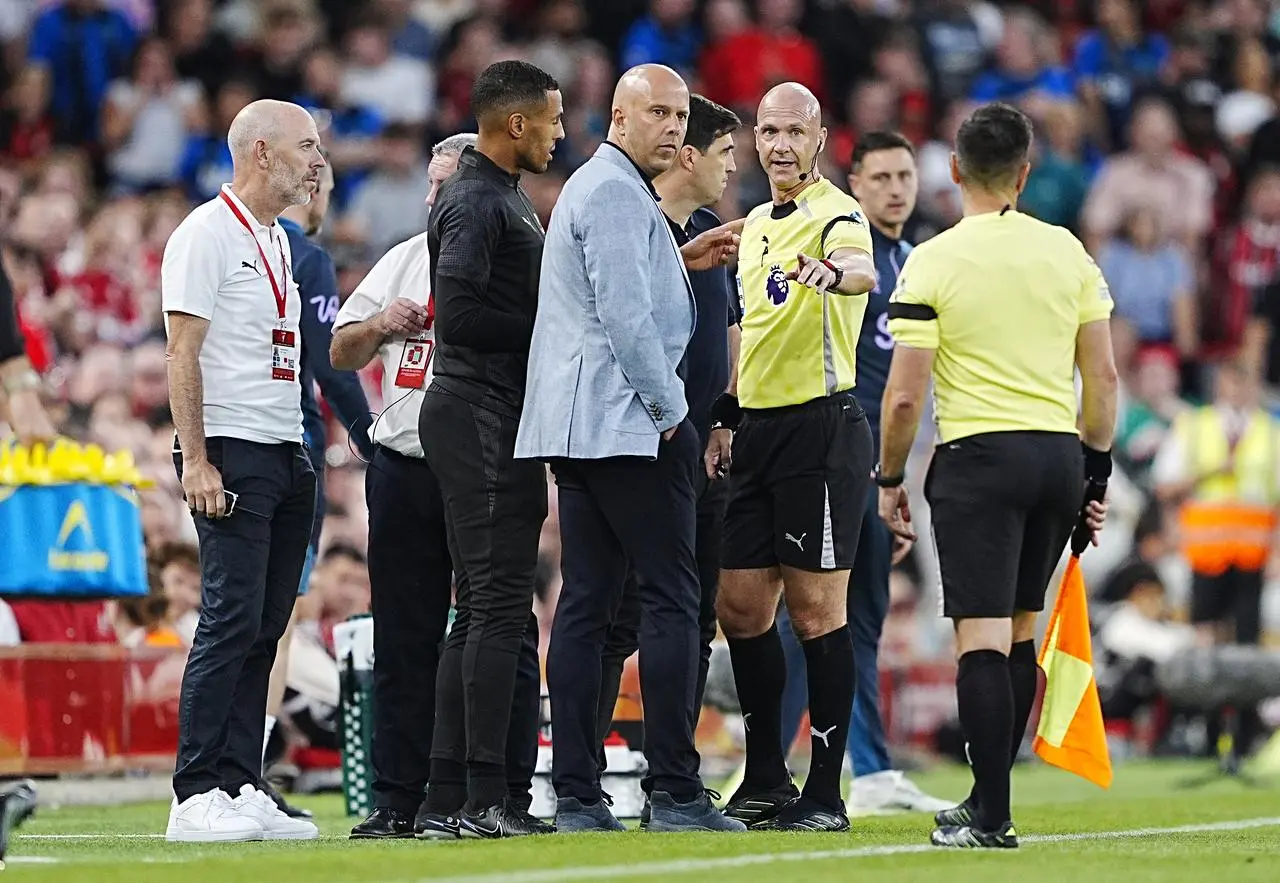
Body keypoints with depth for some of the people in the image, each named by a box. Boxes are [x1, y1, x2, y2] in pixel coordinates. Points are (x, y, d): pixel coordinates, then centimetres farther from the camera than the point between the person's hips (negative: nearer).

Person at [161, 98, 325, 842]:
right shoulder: (208, 233, -7)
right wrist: (196, 461, -19)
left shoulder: (278, 241, 19)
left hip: (287, 453, 9)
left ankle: (242, 786, 9)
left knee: (265, 627, 7)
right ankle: (198, 795, -12)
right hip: (232, 454, -9)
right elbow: (183, 354, -13)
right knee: (232, 620, -12)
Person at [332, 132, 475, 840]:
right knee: (404, 641, 5)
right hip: (404, 470, 5)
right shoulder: (405, 260, 15)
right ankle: (397, 800, 9)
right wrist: (380, 326, -1)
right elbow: (341, 354, 18)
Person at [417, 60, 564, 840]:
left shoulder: (506, 196, 19)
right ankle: (485, 797, -11)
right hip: (481, 417, -11)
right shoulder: (475, 202, -13)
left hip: (497, 421, 11)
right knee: (501, 607, -11)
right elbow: (459, 312, -23)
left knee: (482, 610, 10)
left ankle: (451, 794, 12)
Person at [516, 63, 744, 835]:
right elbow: (626, 315, -19)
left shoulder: (594, 186, 21)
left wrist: (678, 262, 23)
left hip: (577, 425, 10)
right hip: (626, 422, -10)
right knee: (673, 598, -8)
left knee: (586, 603, 5)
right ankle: (675, 792, -11)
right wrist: (670, 409, -11)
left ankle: (577, 794, 2)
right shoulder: (616, 192, -11)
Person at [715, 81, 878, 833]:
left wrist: (836, 270, -54)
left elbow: (861, 271, -32)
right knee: (742, 608, 8)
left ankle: (826, 792, -3)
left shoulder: (836, 214, -9)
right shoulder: (756, 224, 17)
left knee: (817, 610, -7)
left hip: (822, 427, -8)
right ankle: (766, 778, 20)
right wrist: (727, 414, 25)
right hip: (759, 430, 8)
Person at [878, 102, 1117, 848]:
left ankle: (992, 815, -11)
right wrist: (1097, 471, 17)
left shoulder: (933, 263, -7)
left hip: (978, 455, -5)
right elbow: (1104, 377, 7)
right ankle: (987, 802, 22)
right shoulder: (1068, 252, 5)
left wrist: (890, 480, 6)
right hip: (1059, 452, 5)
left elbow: (905, 397, -8)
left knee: (982, 637, -6)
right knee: (1019, 633, 15)